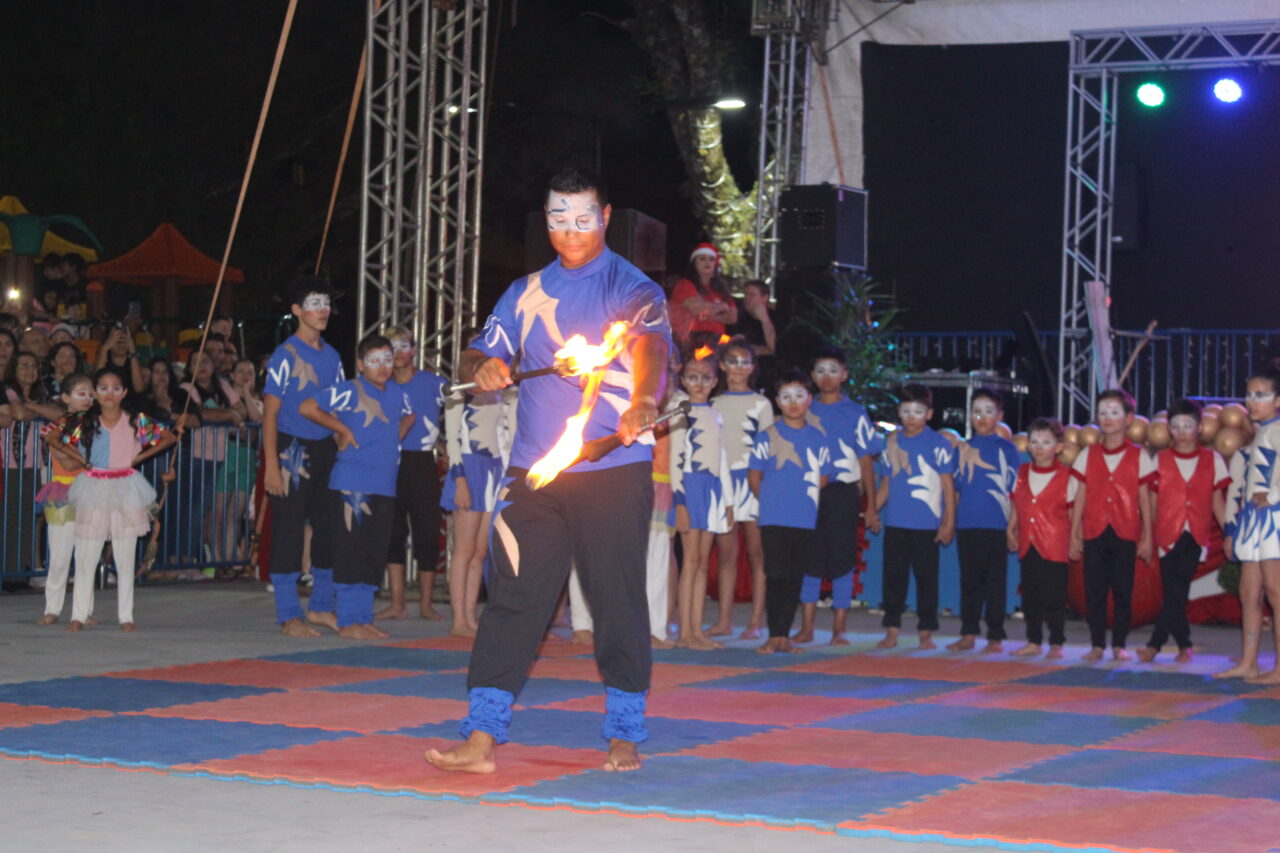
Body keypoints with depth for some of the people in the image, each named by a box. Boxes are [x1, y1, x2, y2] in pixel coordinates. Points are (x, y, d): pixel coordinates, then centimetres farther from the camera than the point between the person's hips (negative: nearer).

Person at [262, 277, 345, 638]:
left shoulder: (332, 357, 12)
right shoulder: (285, 355, -7)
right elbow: (270, 411, -9)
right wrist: (271, 465, -15)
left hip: (325, 449, 6)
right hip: (292, 449, -6)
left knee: (330, 527, 9)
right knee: (288, 531, -3)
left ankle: (321, 605, 22)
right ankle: (289, 615, 1)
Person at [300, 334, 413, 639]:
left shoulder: (396, 392, 14)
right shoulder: (350, 391, -6)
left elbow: (407, 416, 36)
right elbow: (307, 408, -12)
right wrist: (343, 429, -7)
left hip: (385, 487, 7)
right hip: (353, 485, -7)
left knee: (375, 554, 9)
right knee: (351, 552, -6)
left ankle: (364, 618, 16)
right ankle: (349, 621, -2)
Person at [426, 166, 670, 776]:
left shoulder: (632, 289, 0)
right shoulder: (526, 293, 16)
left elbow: (652, 349, -18)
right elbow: (479, 357, 14)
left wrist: (641, 404, -40)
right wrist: (484, 369, -12)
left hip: (613, 469, -4)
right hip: (534, 472, 4)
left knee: (618, 601, 2)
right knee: (512, 598, -1)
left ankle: (624, 736, 14)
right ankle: (482, 737, -2)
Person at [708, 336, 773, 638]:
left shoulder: (761, 403, 4)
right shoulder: (714, 404, 14)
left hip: (751, 480, -3)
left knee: (756, 552, -2)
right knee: (725, 553, 4)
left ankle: (756, 622, -1)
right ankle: (724, 620, 6)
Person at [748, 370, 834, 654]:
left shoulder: (819, 437, 7)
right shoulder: (768, 436, -1)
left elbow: (823, 477, 13)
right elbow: (754, 475, 4)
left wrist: (805, 499, 7)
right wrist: (770, 502, 4)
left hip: (806, 520, 3)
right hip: (774, 520, -3)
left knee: (795, 578, 6)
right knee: (776, 576, -4)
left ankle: (784, 636, 12)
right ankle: (774, 636, 0)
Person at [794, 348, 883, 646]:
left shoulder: (855, 414, 4)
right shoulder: (806, 412, 10)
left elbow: (866, 462, 3)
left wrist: (871, 506, -1)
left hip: (843, 491, -2)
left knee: (842, 561, -1)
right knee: (809, 559, 3)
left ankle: (839, 630, 5)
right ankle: (806, 628, 9)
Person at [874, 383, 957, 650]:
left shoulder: (939, 445, -3)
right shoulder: (892, 444, 10)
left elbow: (947, 485, -2)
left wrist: (949, 522, -6)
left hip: (926, 525, -4)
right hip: (895, 523, 4)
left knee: (926, 578, 2)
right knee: (894, 577, 6)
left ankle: (926, 633, 9)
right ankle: (892, 632, 12)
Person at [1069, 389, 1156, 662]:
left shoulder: (1138, 456, 4)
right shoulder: (1088, 455, 9)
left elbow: (1144, 500, 4)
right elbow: (1081, 497, 9)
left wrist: (1147, 537, 1)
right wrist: (1074, 535, 6)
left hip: (1125, 534, -1)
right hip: (1094, 532, 2)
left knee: (1123, 590, 1)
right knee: (1094, 590, 0)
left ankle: (1119, 645, 9)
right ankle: (1097, 644, 7)